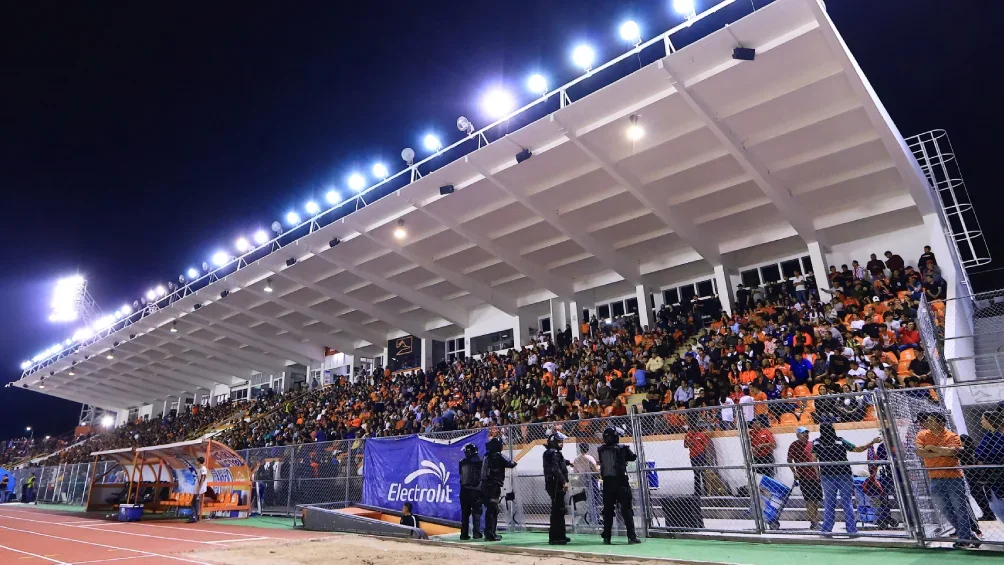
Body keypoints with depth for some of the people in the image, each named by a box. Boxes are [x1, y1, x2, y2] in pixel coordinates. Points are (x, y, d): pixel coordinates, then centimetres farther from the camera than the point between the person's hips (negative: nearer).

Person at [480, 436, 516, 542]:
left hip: (485, 485, 8)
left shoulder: (486, 456, 11)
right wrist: (514, 463, 9)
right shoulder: (498, 456, -12)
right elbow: (510, 464, -10)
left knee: (490, 509, 17)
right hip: (494, 486, -8)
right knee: (492, 510, -5)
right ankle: (490, 534, -4)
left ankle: (490, 532, 26)